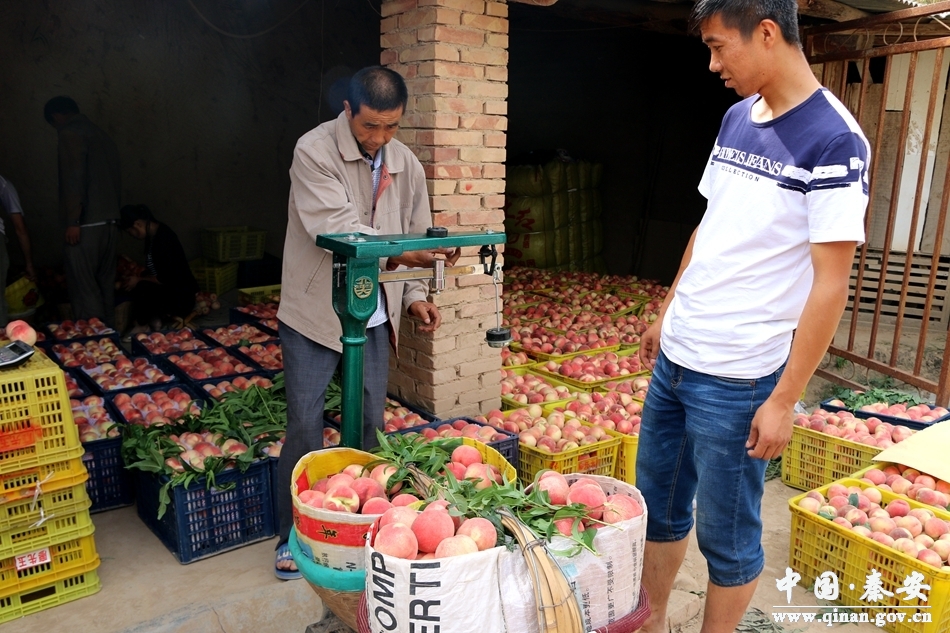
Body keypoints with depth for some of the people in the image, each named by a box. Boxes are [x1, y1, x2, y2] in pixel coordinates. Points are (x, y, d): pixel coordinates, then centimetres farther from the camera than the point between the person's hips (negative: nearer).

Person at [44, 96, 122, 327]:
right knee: (105, 284, 11)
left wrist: (73, 221, -18)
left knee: (83, 287, -6)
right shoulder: (101, 135, 19)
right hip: (109, 221, 8)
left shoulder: (70, 134, -5)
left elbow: (74, 178, -16)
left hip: (86, 224, -8)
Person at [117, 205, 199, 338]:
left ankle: (141, 327, -2)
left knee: (141, 288, -24)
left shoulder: (163, 238, -21)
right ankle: (154, 318, 5)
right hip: (169, 291, 10)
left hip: (181, 298, -10)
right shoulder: (153, 235, 6)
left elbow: (165, 279, -22)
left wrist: (139, 280, -10)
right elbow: (153, 270, 17)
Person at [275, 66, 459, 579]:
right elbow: (336, 230, -21)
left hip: (374, 313, 5)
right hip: (316, 311, -4)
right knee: (305, 425, 0)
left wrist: (414, 296, -2)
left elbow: (416, 237, 11)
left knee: (370, 422, 11)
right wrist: (398, 251, -28)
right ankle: (293, 536, 19)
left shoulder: (406, 165, 5)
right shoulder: (314, 151, -12)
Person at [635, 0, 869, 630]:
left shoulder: (834, 140, -14)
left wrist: (785, 398, -14)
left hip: (737, 378, -7)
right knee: (658, 505, 19)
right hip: (674, 356, 8)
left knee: (726, 534, 9)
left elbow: (831, 282, -15)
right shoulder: (736, 118, 8)